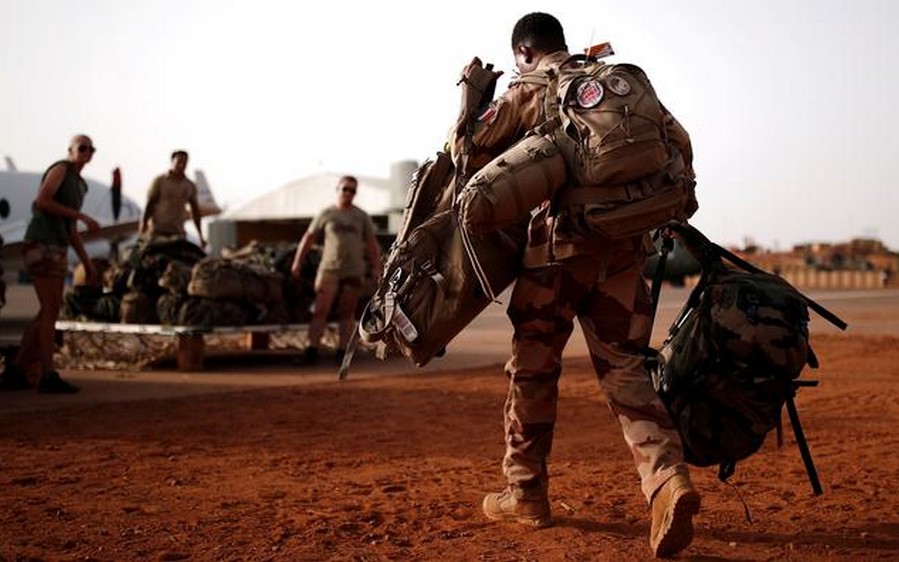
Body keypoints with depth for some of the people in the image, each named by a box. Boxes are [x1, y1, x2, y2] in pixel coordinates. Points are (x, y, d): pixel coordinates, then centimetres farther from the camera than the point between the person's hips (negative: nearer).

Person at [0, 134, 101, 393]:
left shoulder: (77, 185, 26)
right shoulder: (60, 169, -3)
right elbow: (42, 201, -20)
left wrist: (88, 264, 22)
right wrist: (83, 216, -20)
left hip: (54, 251, 10)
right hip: (42, 248, -10)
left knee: (49, 314, 6)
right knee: (51, 312, -14)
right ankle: (49, 377, -15)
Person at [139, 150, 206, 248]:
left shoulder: (190, 186, 10)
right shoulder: (160, 181, -1)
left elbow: (195, 211, 14)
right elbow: (149, 204, -4)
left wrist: (201, 236, 13)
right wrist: (143, 226, -11)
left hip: (178, 232, 3)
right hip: (158, 230, -3)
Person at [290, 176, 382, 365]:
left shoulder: (362, 216, 11)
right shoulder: (326, 214, 7)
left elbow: (371, 244, 10)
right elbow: (308, 238, 9)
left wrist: (376, 268, 1)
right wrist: (297, 263, 4)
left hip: (354, 271, 1)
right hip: (329, 269, -1)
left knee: (347, 313, 3)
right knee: (320, 311, -9)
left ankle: (343, 351, 7)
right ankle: (312, 349, -12)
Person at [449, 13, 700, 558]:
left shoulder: (525, 90, 4)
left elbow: (468, 154, 4)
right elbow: (680, 145, 13)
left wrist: (472, 95, 16)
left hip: (560, 241, -3)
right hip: (626, 242, 4)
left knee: (534, 367, 10)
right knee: (626, 368, 3)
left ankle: (526, 492, 19)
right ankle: (669, 477, -19)